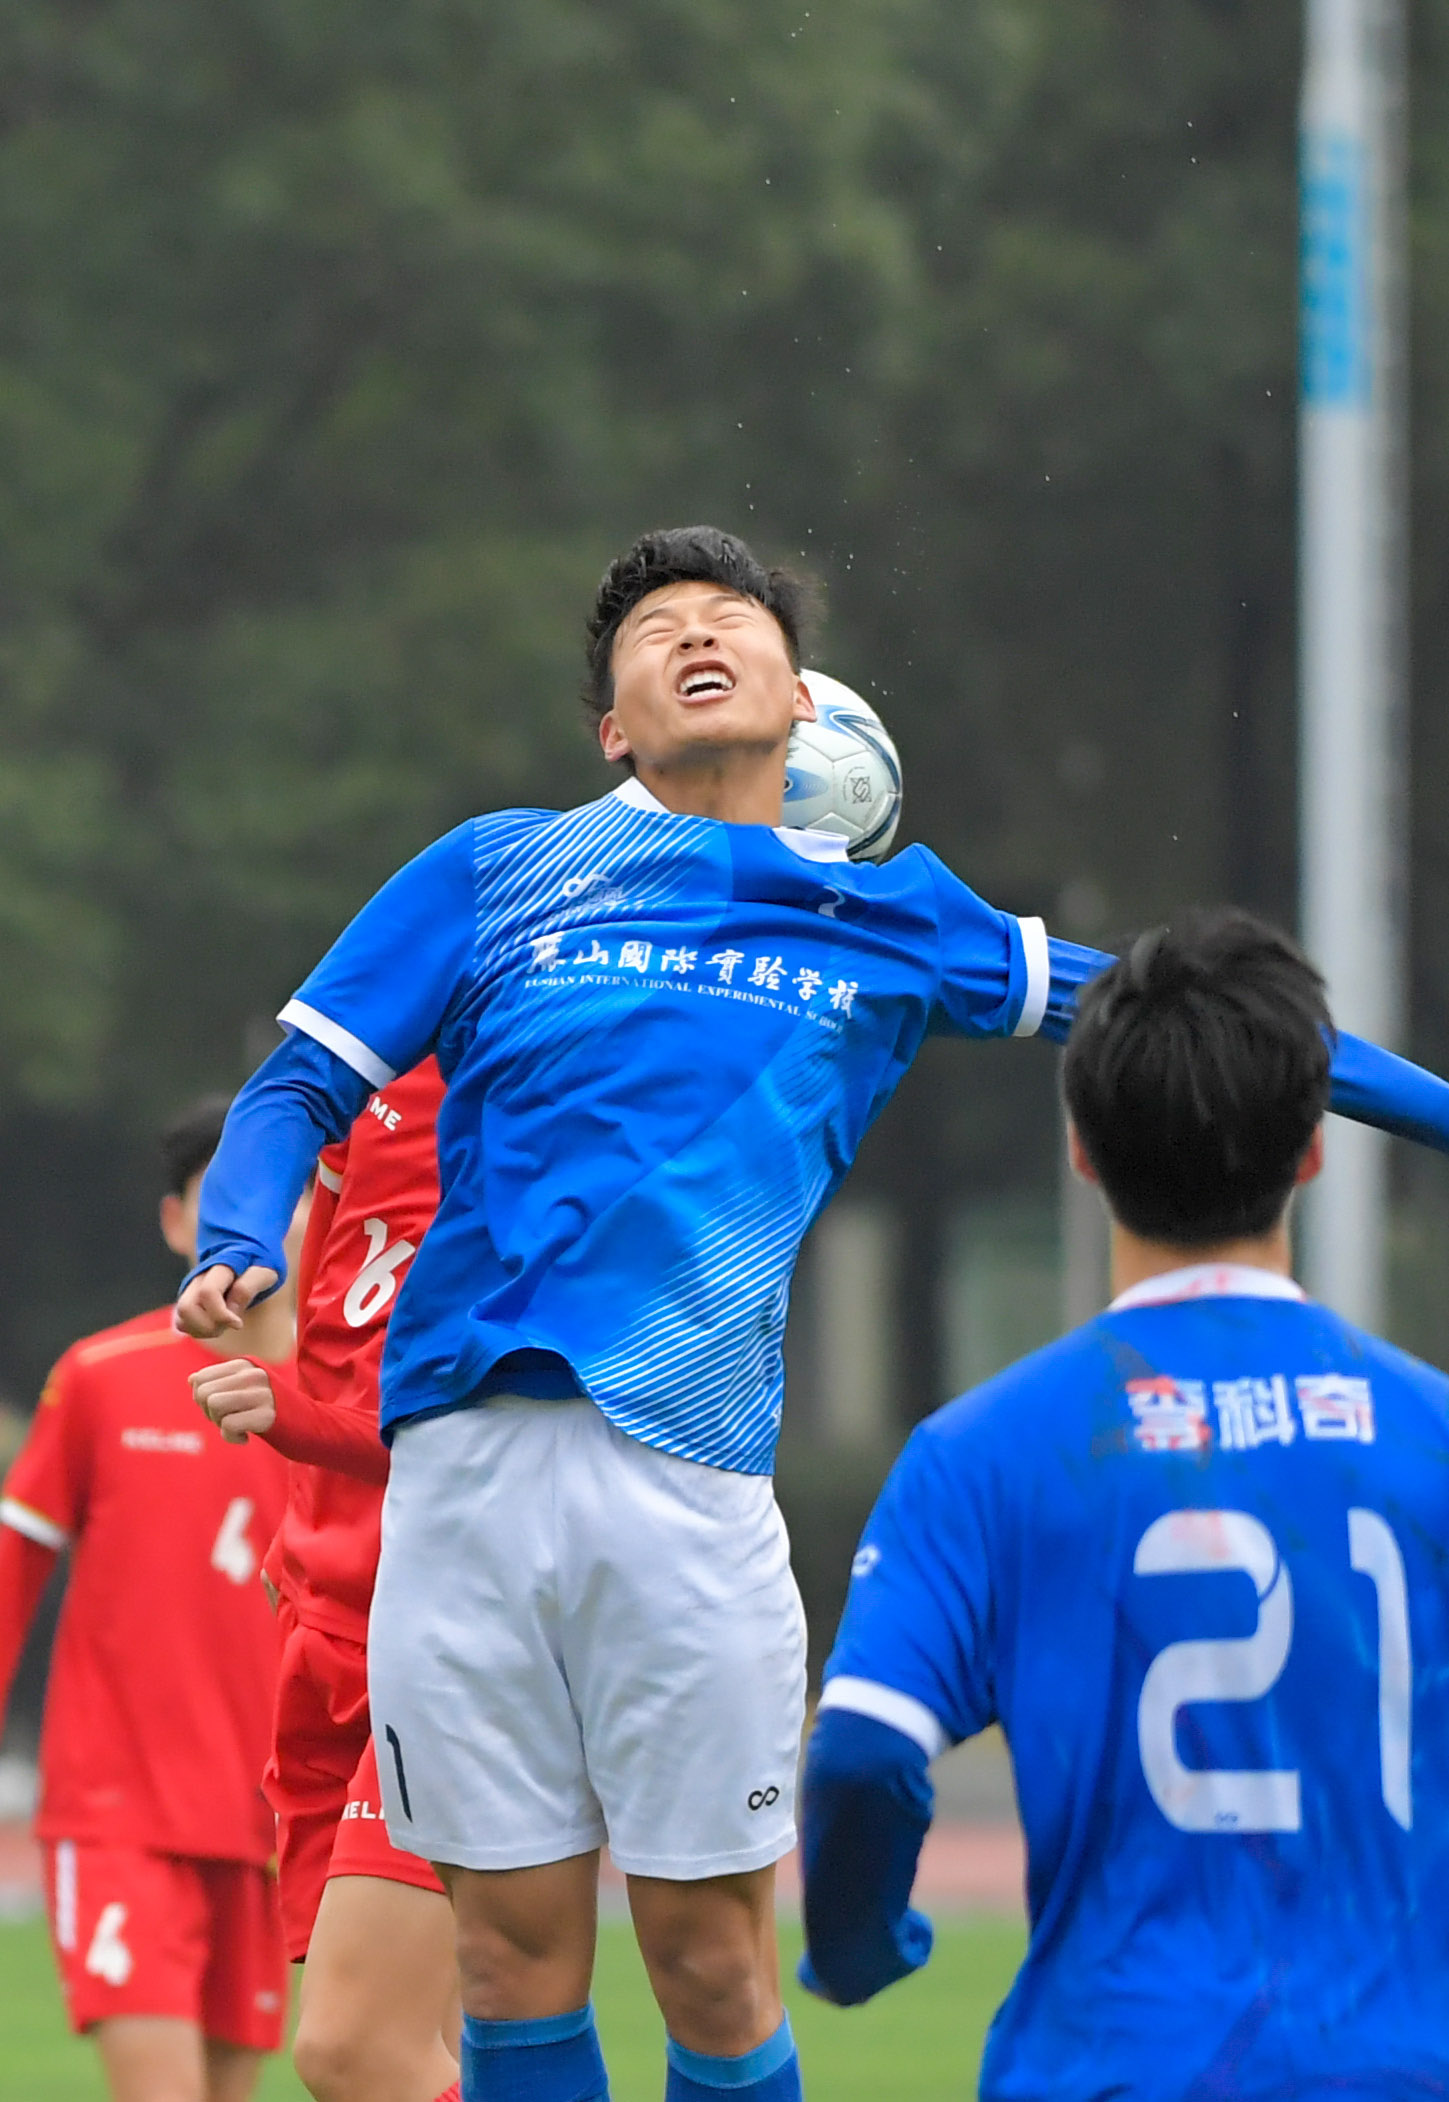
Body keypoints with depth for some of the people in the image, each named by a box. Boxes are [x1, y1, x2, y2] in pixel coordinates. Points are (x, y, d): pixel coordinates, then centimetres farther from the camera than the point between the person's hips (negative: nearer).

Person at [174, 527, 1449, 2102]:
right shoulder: (494, 874, 14)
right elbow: (300, 1088, 14)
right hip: (468, 1453, 0)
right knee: (516, 1947, 1)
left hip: (690, 1475, 0)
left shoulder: (885, 913, 17)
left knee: (710, 1956, -1)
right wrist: (239, 1248, -7)